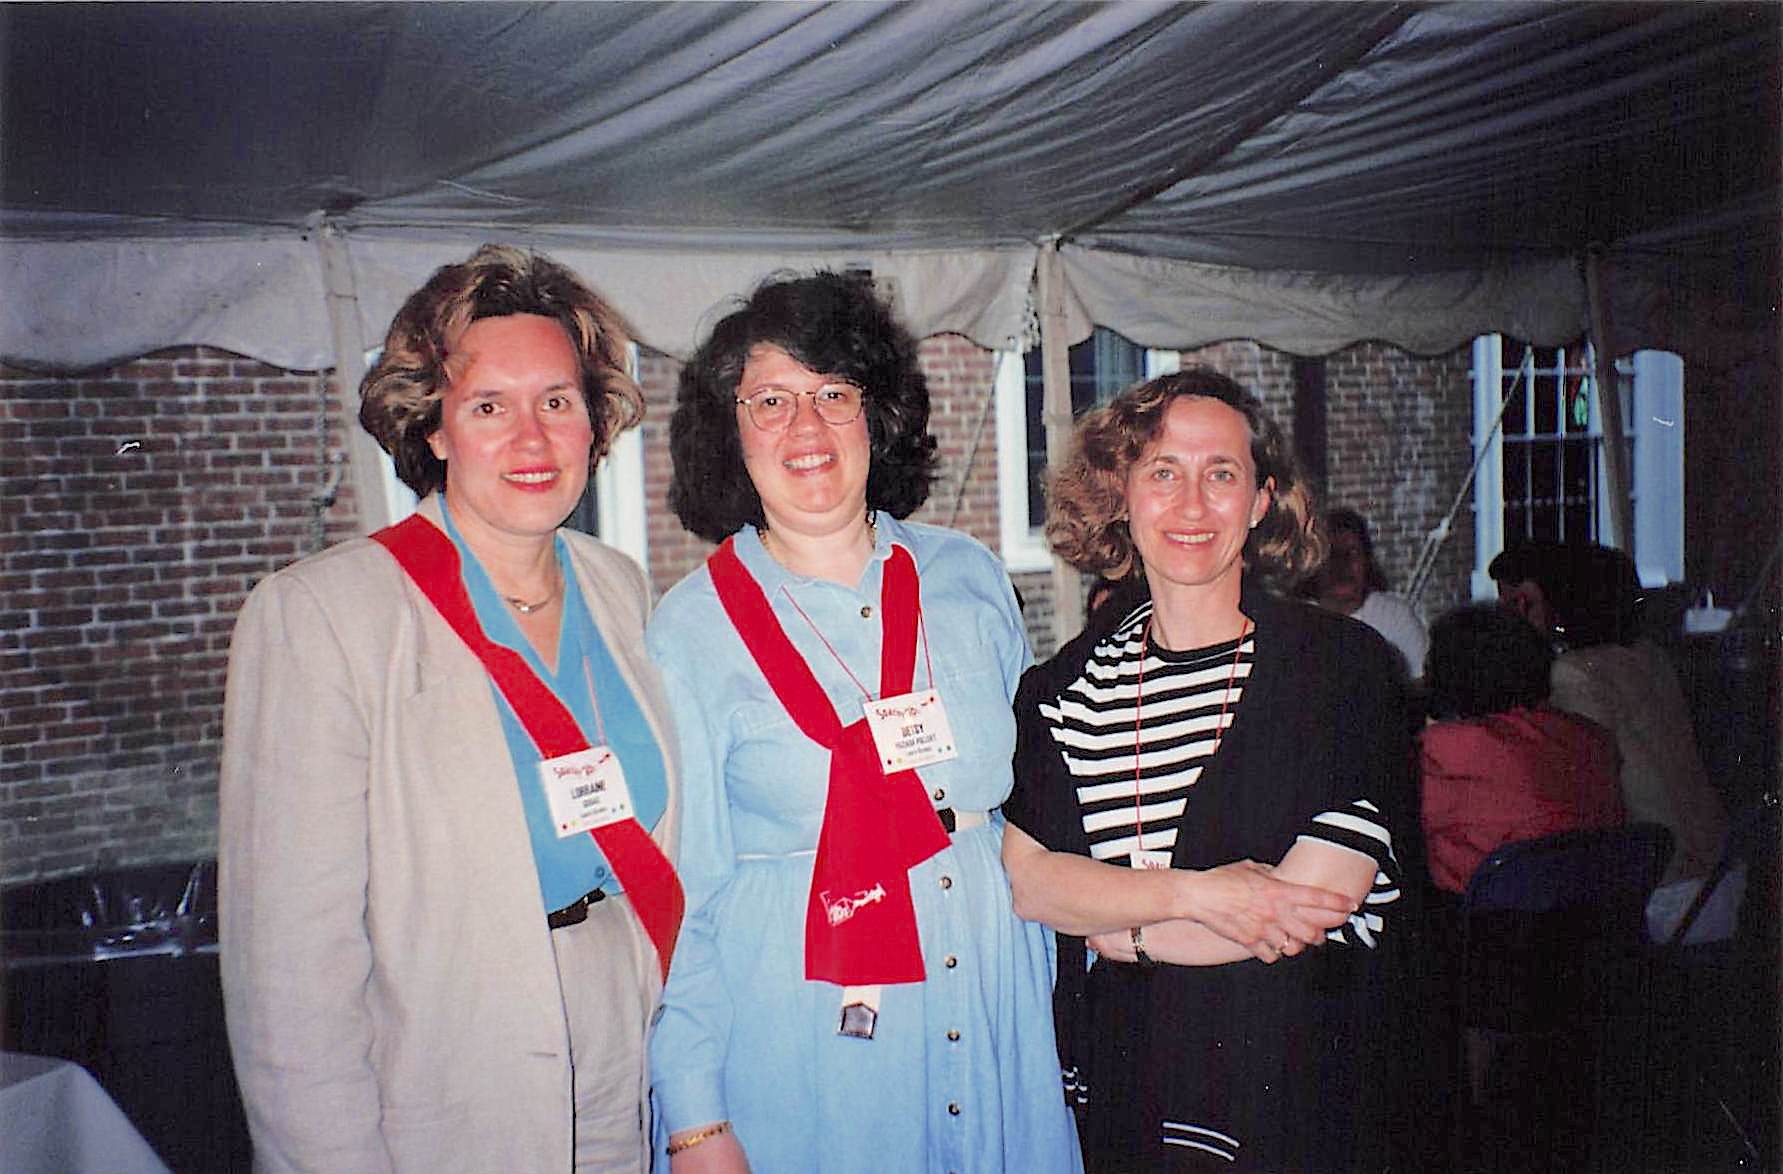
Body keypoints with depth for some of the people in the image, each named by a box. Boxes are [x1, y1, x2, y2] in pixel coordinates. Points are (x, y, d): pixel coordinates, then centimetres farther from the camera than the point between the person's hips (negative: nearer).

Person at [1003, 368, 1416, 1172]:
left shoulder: (1346, 666, -9)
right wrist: (1196, 894, -21)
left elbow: (1309, 909, -16)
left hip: (1291, 1093, -2)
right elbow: (1024, 879, -8)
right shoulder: (1065, 686, 0)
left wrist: (1116, 928, -9)